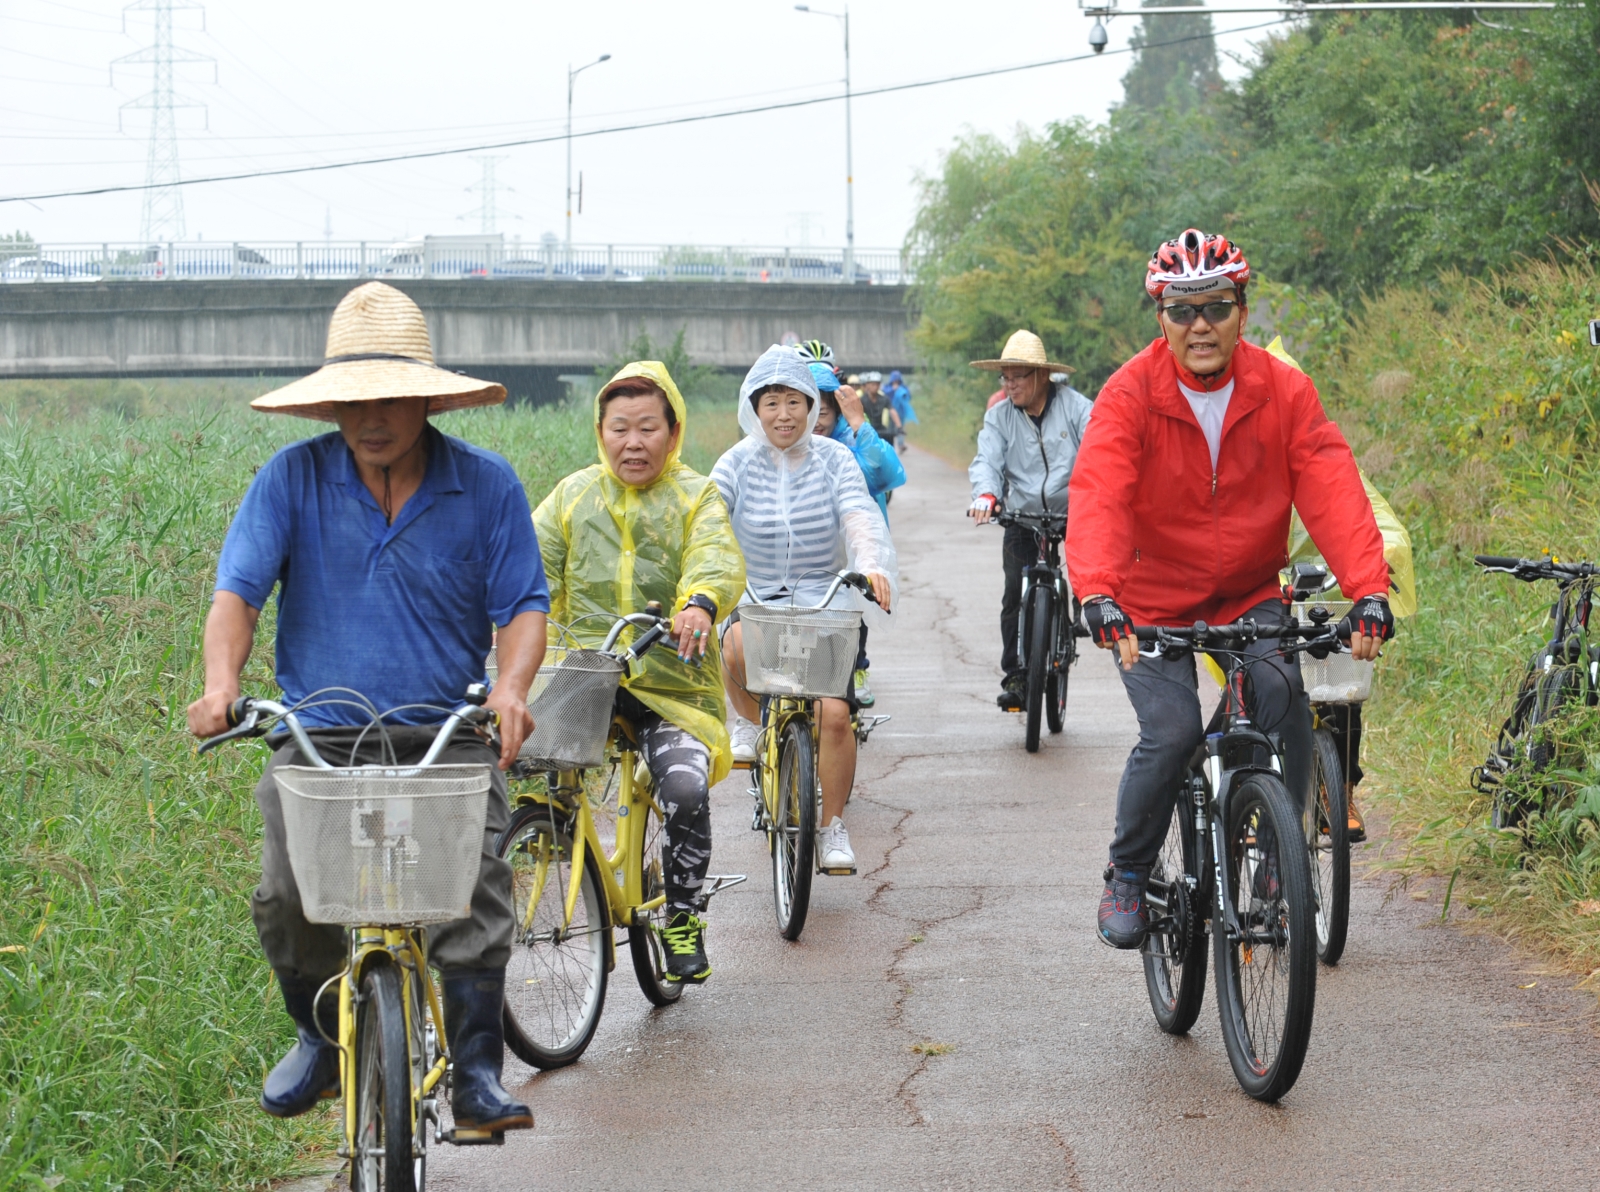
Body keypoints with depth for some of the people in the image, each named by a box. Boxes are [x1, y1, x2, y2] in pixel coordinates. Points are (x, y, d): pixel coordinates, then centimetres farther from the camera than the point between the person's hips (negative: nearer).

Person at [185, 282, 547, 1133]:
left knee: (475, 887, -21)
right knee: (284, 896, -18)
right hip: (318, 737, 0)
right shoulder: (294, 477, 1)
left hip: (447, 737, 0)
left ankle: (475, 1072, -8)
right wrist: (221, 681, -23)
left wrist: (511, 686, -19)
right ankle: (322, 1035, 11)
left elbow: (522, 604, 2)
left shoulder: (486, 484, 2)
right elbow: (238, 588, -4)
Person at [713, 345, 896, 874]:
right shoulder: (738, 464, -1)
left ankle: (832, 826, 4)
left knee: (834, 713, -16)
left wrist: (872, 565, -38)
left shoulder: (834, 460, 0)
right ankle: (749, 721, -3)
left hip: (825, 601, 0)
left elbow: (860, 519, -16)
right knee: (738, 647, -36)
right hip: (755, 597, 0)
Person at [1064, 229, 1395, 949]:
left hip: (1248, 597, 2)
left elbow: (1333, 493, -19)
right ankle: (1127, 876, 5)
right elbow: (1097, 499, -28)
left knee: (1282, 696, -24)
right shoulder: (1129, 396, -15)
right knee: (1172, 732, -20)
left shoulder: (1284, 392, -9)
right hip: (1152, 603, -2)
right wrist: (1098, 596, -46)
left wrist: (1369, 591, -34)